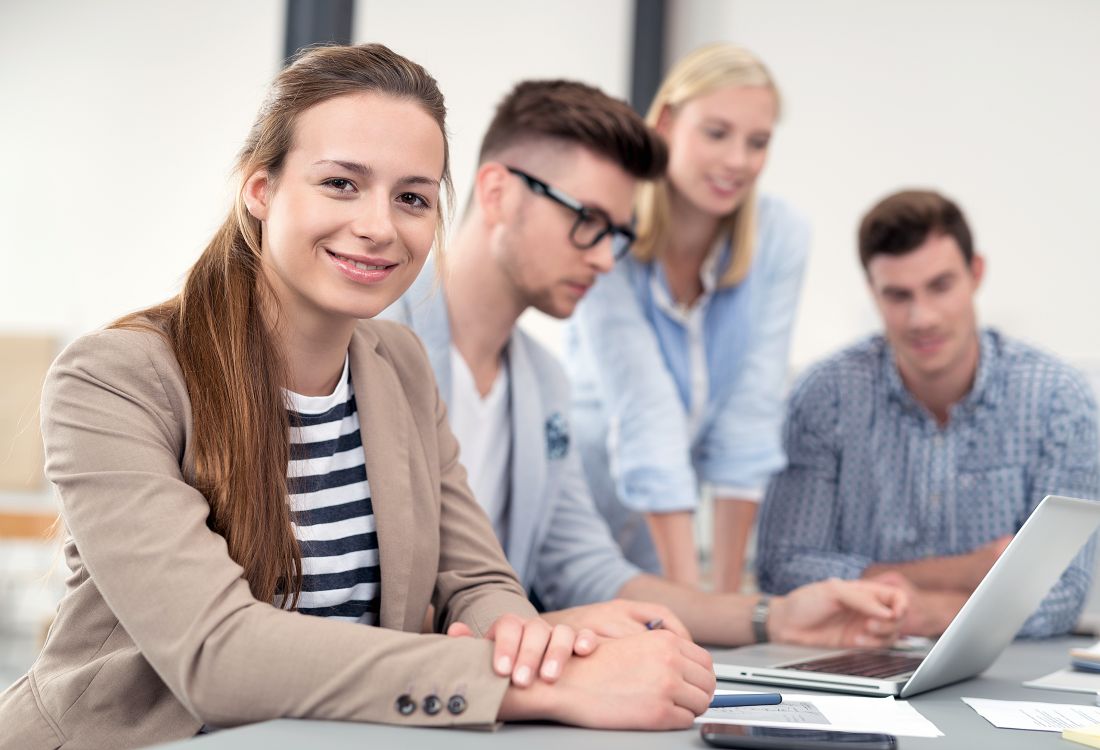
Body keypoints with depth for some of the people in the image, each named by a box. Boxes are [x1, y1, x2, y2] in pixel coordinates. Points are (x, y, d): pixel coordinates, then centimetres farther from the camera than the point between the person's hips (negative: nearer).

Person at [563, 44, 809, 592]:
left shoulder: (781, 238, -11)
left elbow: (751, 413, -13)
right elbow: (647, 419, -27)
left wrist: (727, 593, -15)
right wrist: (687, 596, -31)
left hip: (666, 517, 3)